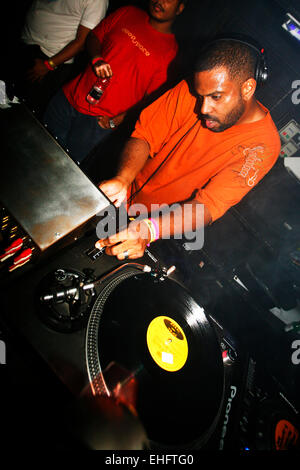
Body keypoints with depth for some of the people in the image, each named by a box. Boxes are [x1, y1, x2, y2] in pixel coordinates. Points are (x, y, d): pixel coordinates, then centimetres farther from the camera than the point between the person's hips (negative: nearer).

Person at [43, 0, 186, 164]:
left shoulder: (171, 51, -5)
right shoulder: (128, 13, 7)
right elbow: (94, 36, 15)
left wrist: (123, 117, -15)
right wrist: (96, 58, -8)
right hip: (71, 95, 4)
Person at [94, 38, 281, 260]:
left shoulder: (262, 144, -21)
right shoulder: (190, 90, -9)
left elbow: (209, 206, -29)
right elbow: (145, 134, -9)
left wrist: (149, 230, -46)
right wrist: (122, 179, -30)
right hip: (128, 192, 4)